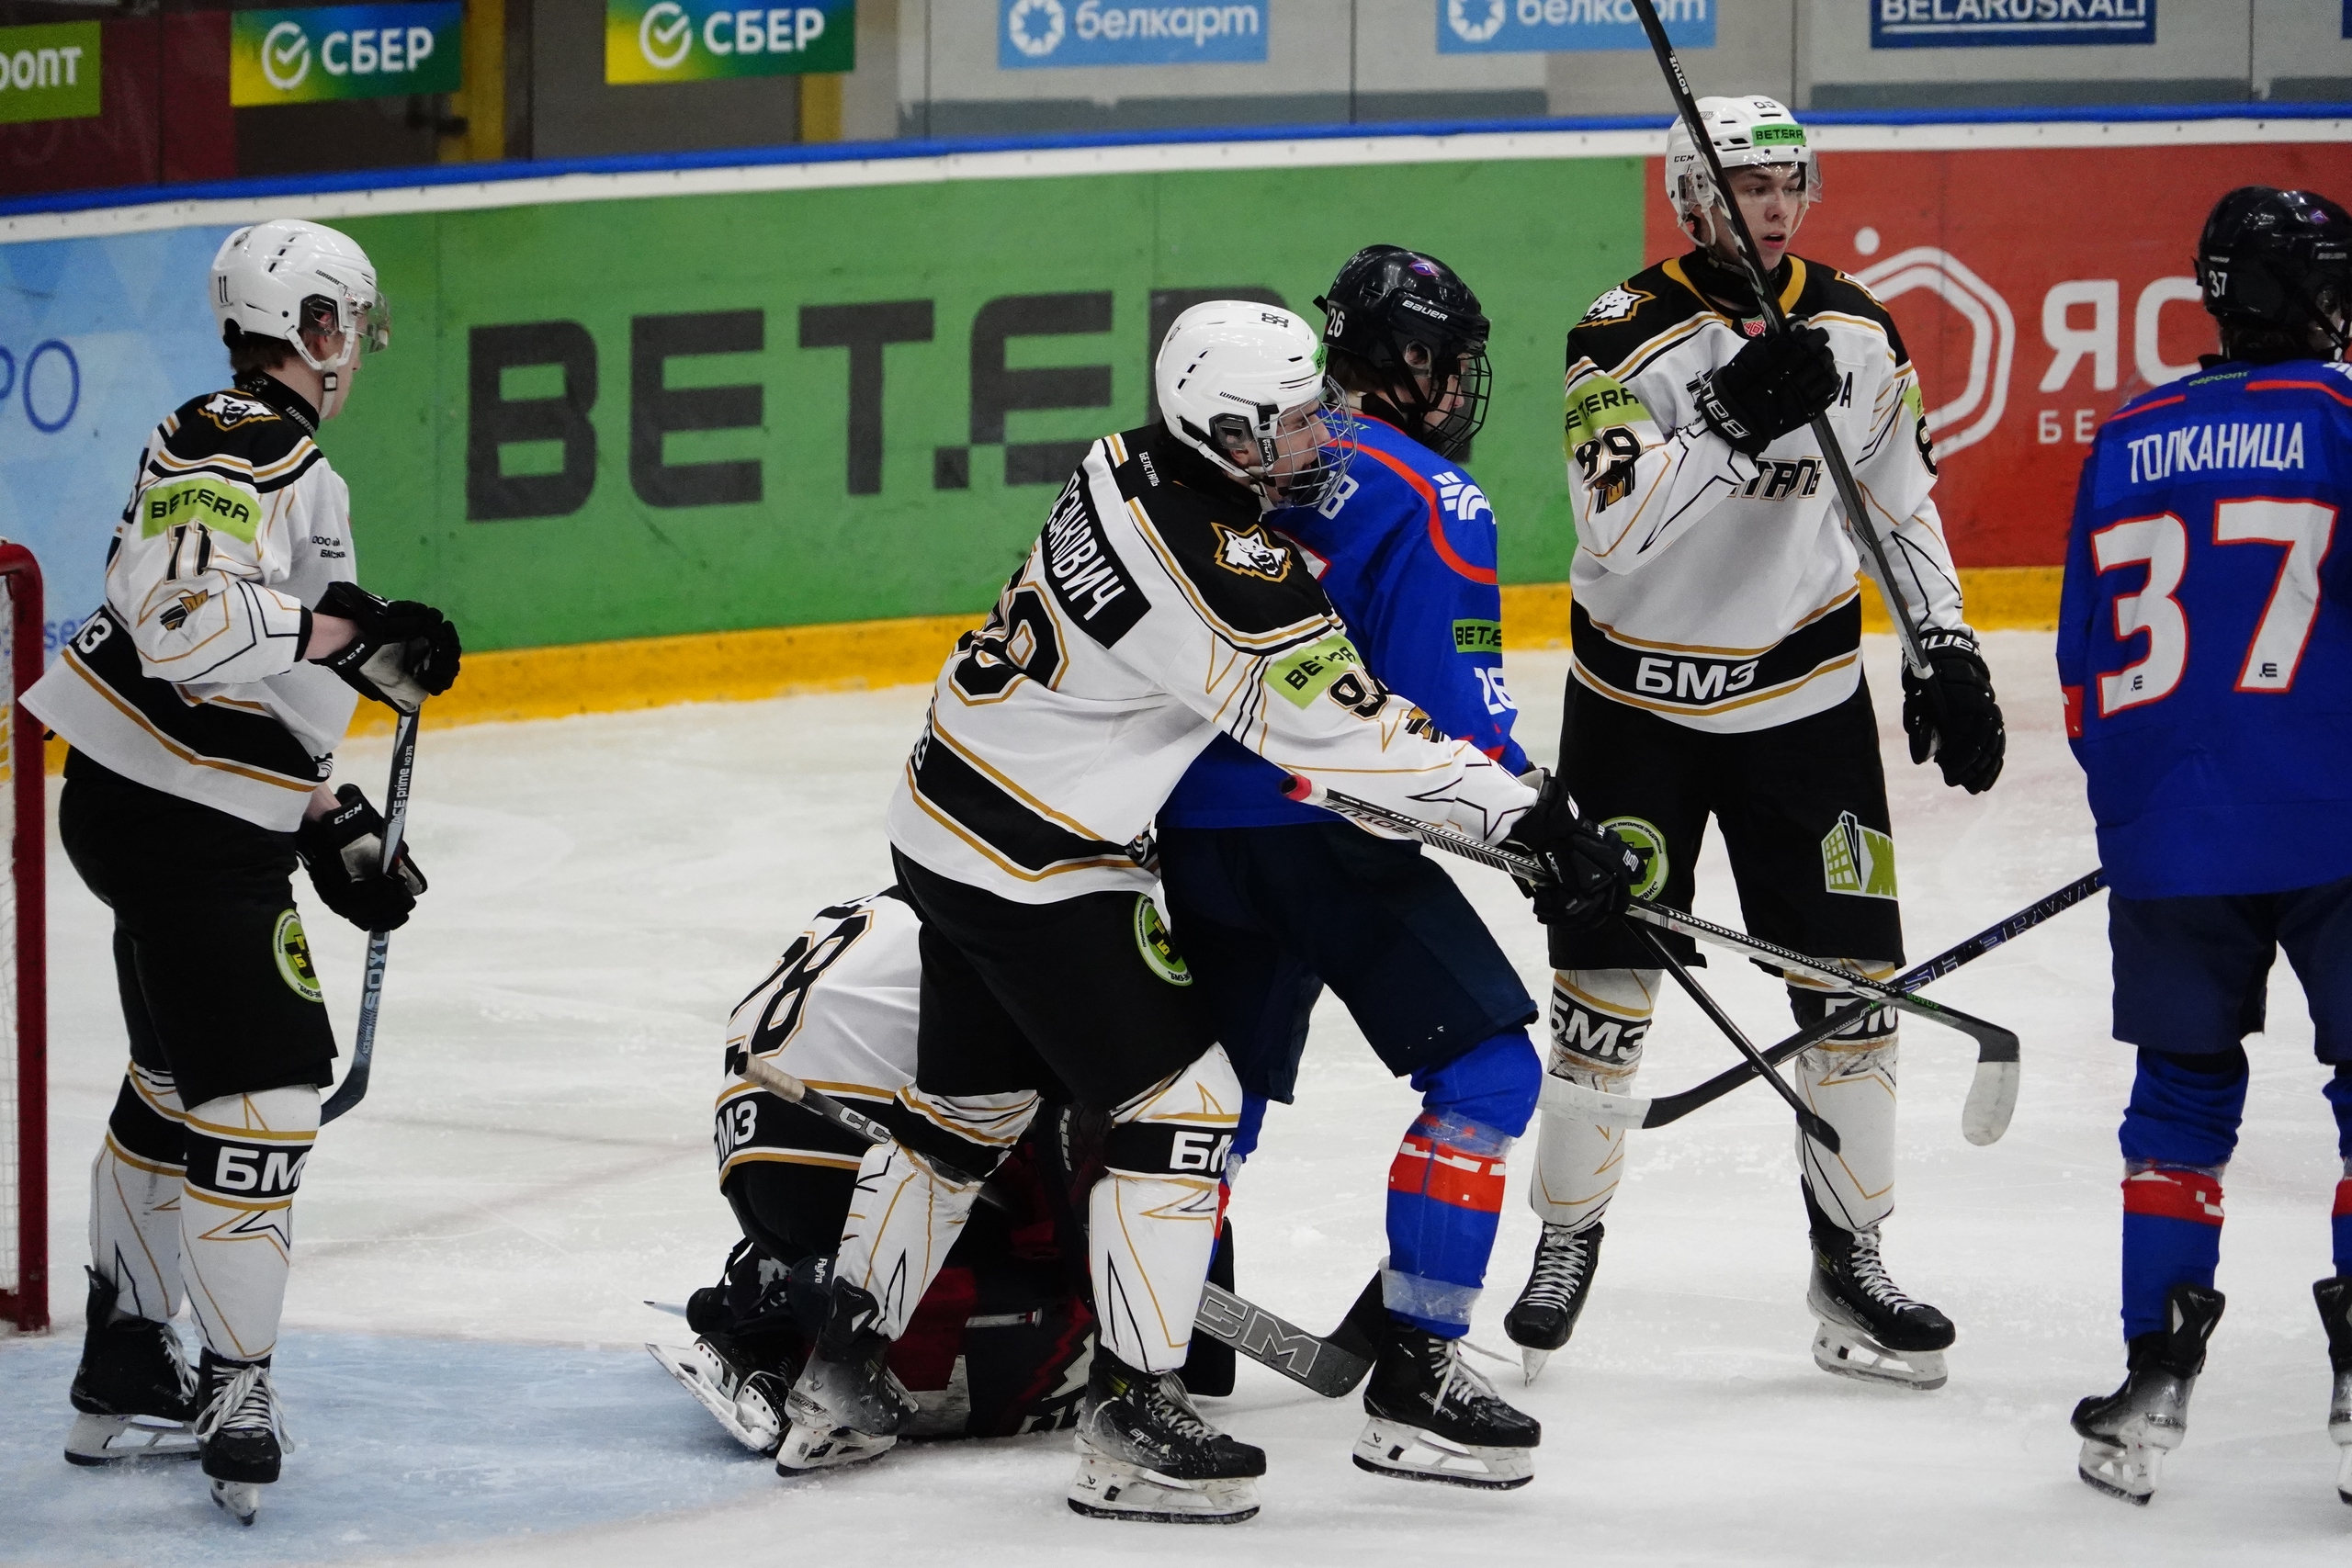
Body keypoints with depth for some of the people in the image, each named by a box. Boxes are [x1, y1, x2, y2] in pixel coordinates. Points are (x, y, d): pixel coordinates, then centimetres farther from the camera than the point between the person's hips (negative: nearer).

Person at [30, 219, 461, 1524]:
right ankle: (234, 1392, -8)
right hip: (179, 826, -11)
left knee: (180, 1085, 18)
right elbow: (184, 622, -30)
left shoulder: (284, 462, 18)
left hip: (197, 816, 11)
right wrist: (351, 636, -28)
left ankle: (125, 1382, 27)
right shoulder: (238, 449, -17)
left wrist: (334, 824, 21)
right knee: (261, 1090, -11)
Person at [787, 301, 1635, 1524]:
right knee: (1180, 1097, -6)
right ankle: (1128, 1420, -6)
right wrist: (1538, 824, -19)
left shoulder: (1130, 466, 0)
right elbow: (1355, 737, -22)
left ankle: (841, 1357, 32)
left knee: (966, 1109, 22)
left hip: (949, 829, 10)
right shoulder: (1221, 565, -26)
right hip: (1036, 871, -10)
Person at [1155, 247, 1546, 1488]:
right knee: (1488, 1066, -1)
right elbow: (1451, 715, -16)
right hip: (1328, 829, -7)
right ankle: (1414, 1379, -8)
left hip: (1195, 826, 7)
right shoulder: (1432, 504, -8)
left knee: (1221, 1077, 22)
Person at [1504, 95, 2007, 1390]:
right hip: (1639, 698, -3)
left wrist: (1947, 654, 4)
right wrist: (1732, 420, -36)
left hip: (1802, 693, 4)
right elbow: (1614, 530, -27)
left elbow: (1901, 502, 11)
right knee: (1606, 980, -1)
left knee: (1851, 974, 1)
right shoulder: (1625, 339, -16)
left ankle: (1849, 1261, 11)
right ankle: (1567, 1240, 17)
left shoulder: (1853, 331, 0)